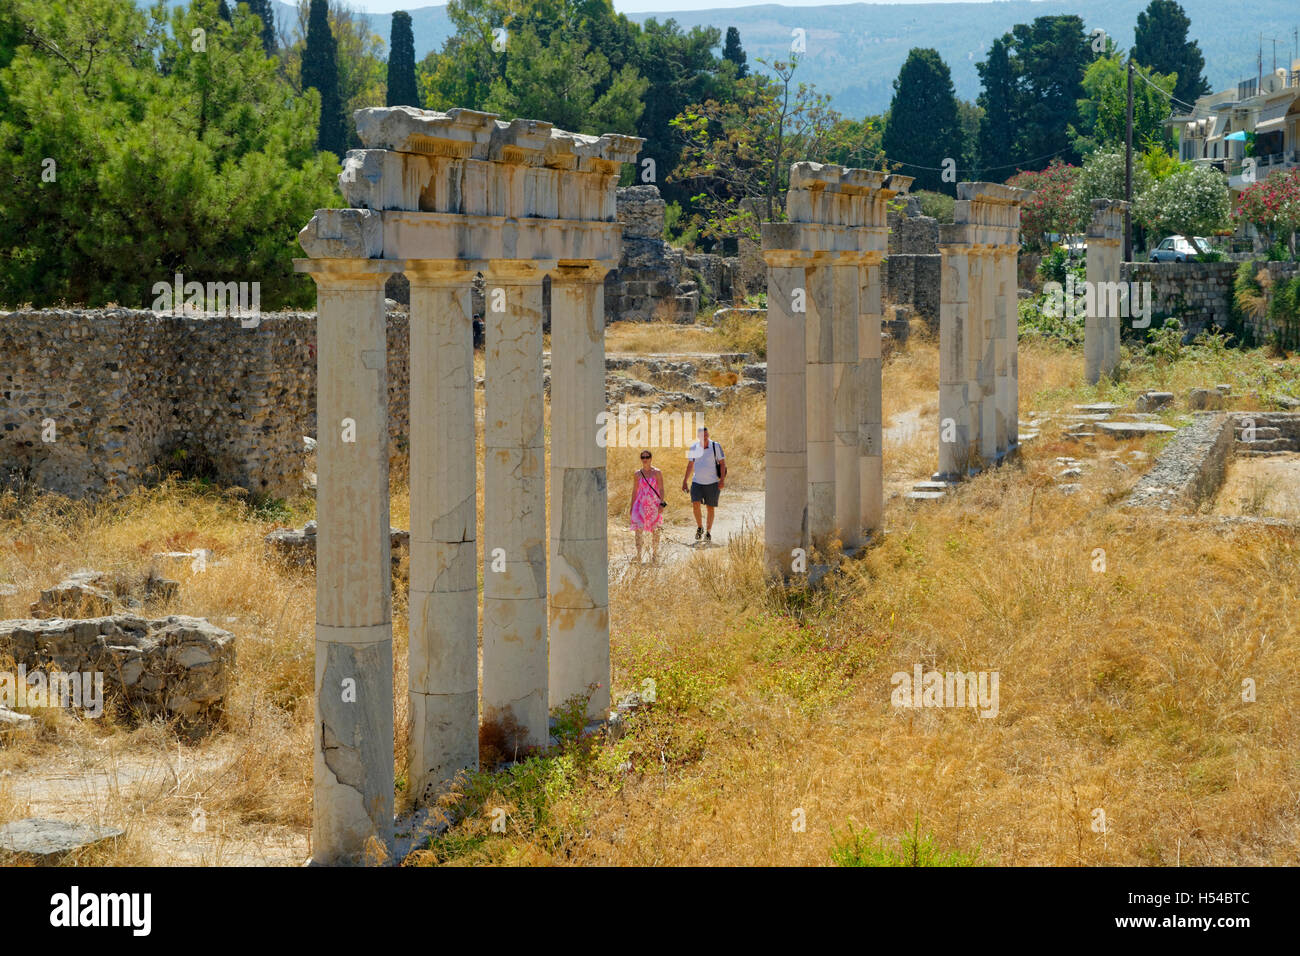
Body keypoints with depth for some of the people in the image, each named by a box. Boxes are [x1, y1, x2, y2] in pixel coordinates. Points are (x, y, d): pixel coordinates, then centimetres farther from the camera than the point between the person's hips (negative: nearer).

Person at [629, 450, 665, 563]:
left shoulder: (657, 473, -1)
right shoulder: (637, 474, 7)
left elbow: (661, 489, -2)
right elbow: (634, 491, 12)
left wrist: (662, 504, -11)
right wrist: (632, 506, 10)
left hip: (654, 504, -1)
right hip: (640, 503, 1)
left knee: (655, 531, 4)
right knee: (638, 529, -11)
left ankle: (654, 555, 18)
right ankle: (638, 555, -9)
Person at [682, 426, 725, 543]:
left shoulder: (716, 446, -5)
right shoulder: (693, 447, 3)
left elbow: (722, 463, -3)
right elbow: (690, 465, 12)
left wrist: (722, 480, -13)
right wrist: (685, 481, 11)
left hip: (712, 483, -1)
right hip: (697, 482, 1)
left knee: (710, 507, 3)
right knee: (695, 504, -17)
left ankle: (708, 532, 18)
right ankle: (699, 527, 3)